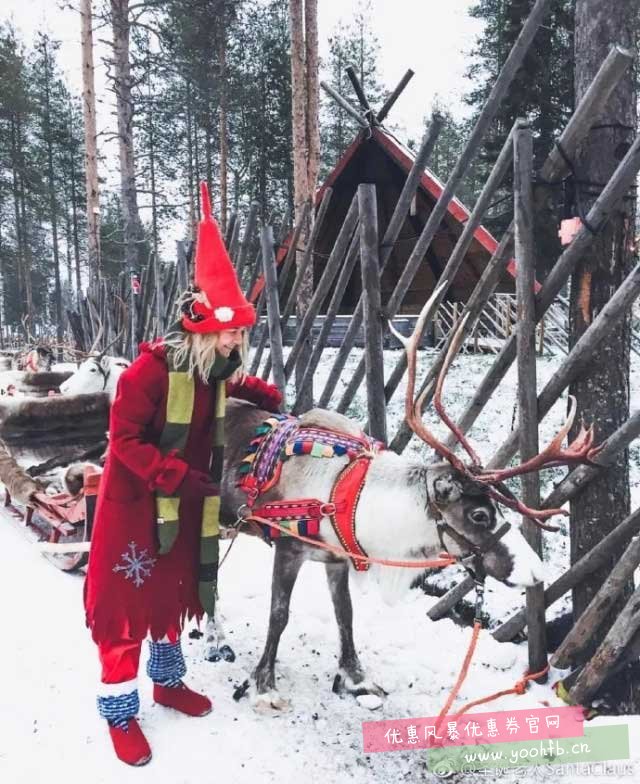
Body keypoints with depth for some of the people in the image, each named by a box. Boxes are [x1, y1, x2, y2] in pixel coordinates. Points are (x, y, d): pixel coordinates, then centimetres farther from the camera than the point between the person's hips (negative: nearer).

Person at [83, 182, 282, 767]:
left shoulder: (216, 368, -3)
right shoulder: (153, 368, -25)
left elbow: (239, 384, 22)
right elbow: (125, 439, -23)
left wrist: (273, 400, 4)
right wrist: (178, 477, -30)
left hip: (187, 503, 7)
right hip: (136, 502, -7)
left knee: (176, 587, 19)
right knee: (127, 599, 0)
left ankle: (168, 680, 40)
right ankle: (120, 713, 16)